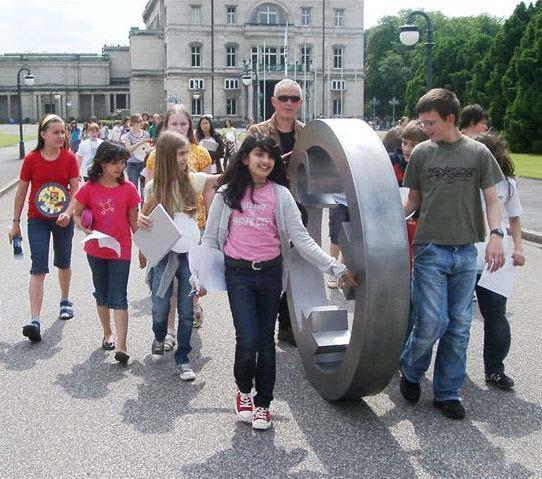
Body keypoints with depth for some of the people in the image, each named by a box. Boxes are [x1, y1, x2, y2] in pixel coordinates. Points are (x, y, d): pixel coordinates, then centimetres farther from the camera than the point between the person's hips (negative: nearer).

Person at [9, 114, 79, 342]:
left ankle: (65, 301, 42)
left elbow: (75, 189, -7)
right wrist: (15, 222, 2)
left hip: (63, 219, 2)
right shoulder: (31, 159, -6)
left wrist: (69, 213, -24)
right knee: (38, 268, -11)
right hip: (38, 220, -2)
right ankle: (34, 320, -16)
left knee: (63, 263, 18)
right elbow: (21, 192, 0)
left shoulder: (69, 158, -4)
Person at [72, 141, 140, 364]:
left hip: (121, 250, -2)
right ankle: (107, 334, 33)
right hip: (96, 250, 2)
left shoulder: (128, 189, -5)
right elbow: (76, 214, 3)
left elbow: (133, 221, 2)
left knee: (118, 297, -6)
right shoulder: (89, 188, -5)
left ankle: (121, 346, -11)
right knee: (102, 295, 16)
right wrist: (85, 229, -17)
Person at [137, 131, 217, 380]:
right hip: (163, 253, 0)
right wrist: (140, 220, -14)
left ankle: (183, 359, 18)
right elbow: (144, 217, 8)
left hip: (188, 252, 1)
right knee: (160, 308, 4)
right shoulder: (153, 187, -3)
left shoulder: (192, 180, -2)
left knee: (186, 310, 3)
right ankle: (159, 338, 37)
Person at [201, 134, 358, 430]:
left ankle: (262, 404, 25)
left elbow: (301, 239, -3)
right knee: (247, 340, -10)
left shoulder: (281, 195, 1)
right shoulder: (227, 193, 1)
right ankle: (244, 391, 20)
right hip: (238, 273, -1)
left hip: (270, 273, 1)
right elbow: (210, 237, 6)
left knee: (266, 341, 9)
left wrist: (336, 267, -11)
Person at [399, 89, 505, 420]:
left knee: (459, 325, 6)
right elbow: (413, 200, 10)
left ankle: (448, 392, 20)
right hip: (431, 249, -1)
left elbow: (492, 199, 5)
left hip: (466, 252, 1)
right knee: (432, 322, -7)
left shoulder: (478, 152, 3)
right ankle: (411, 371, 21)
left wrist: (496, 235, -10)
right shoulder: (422, 153, 3)